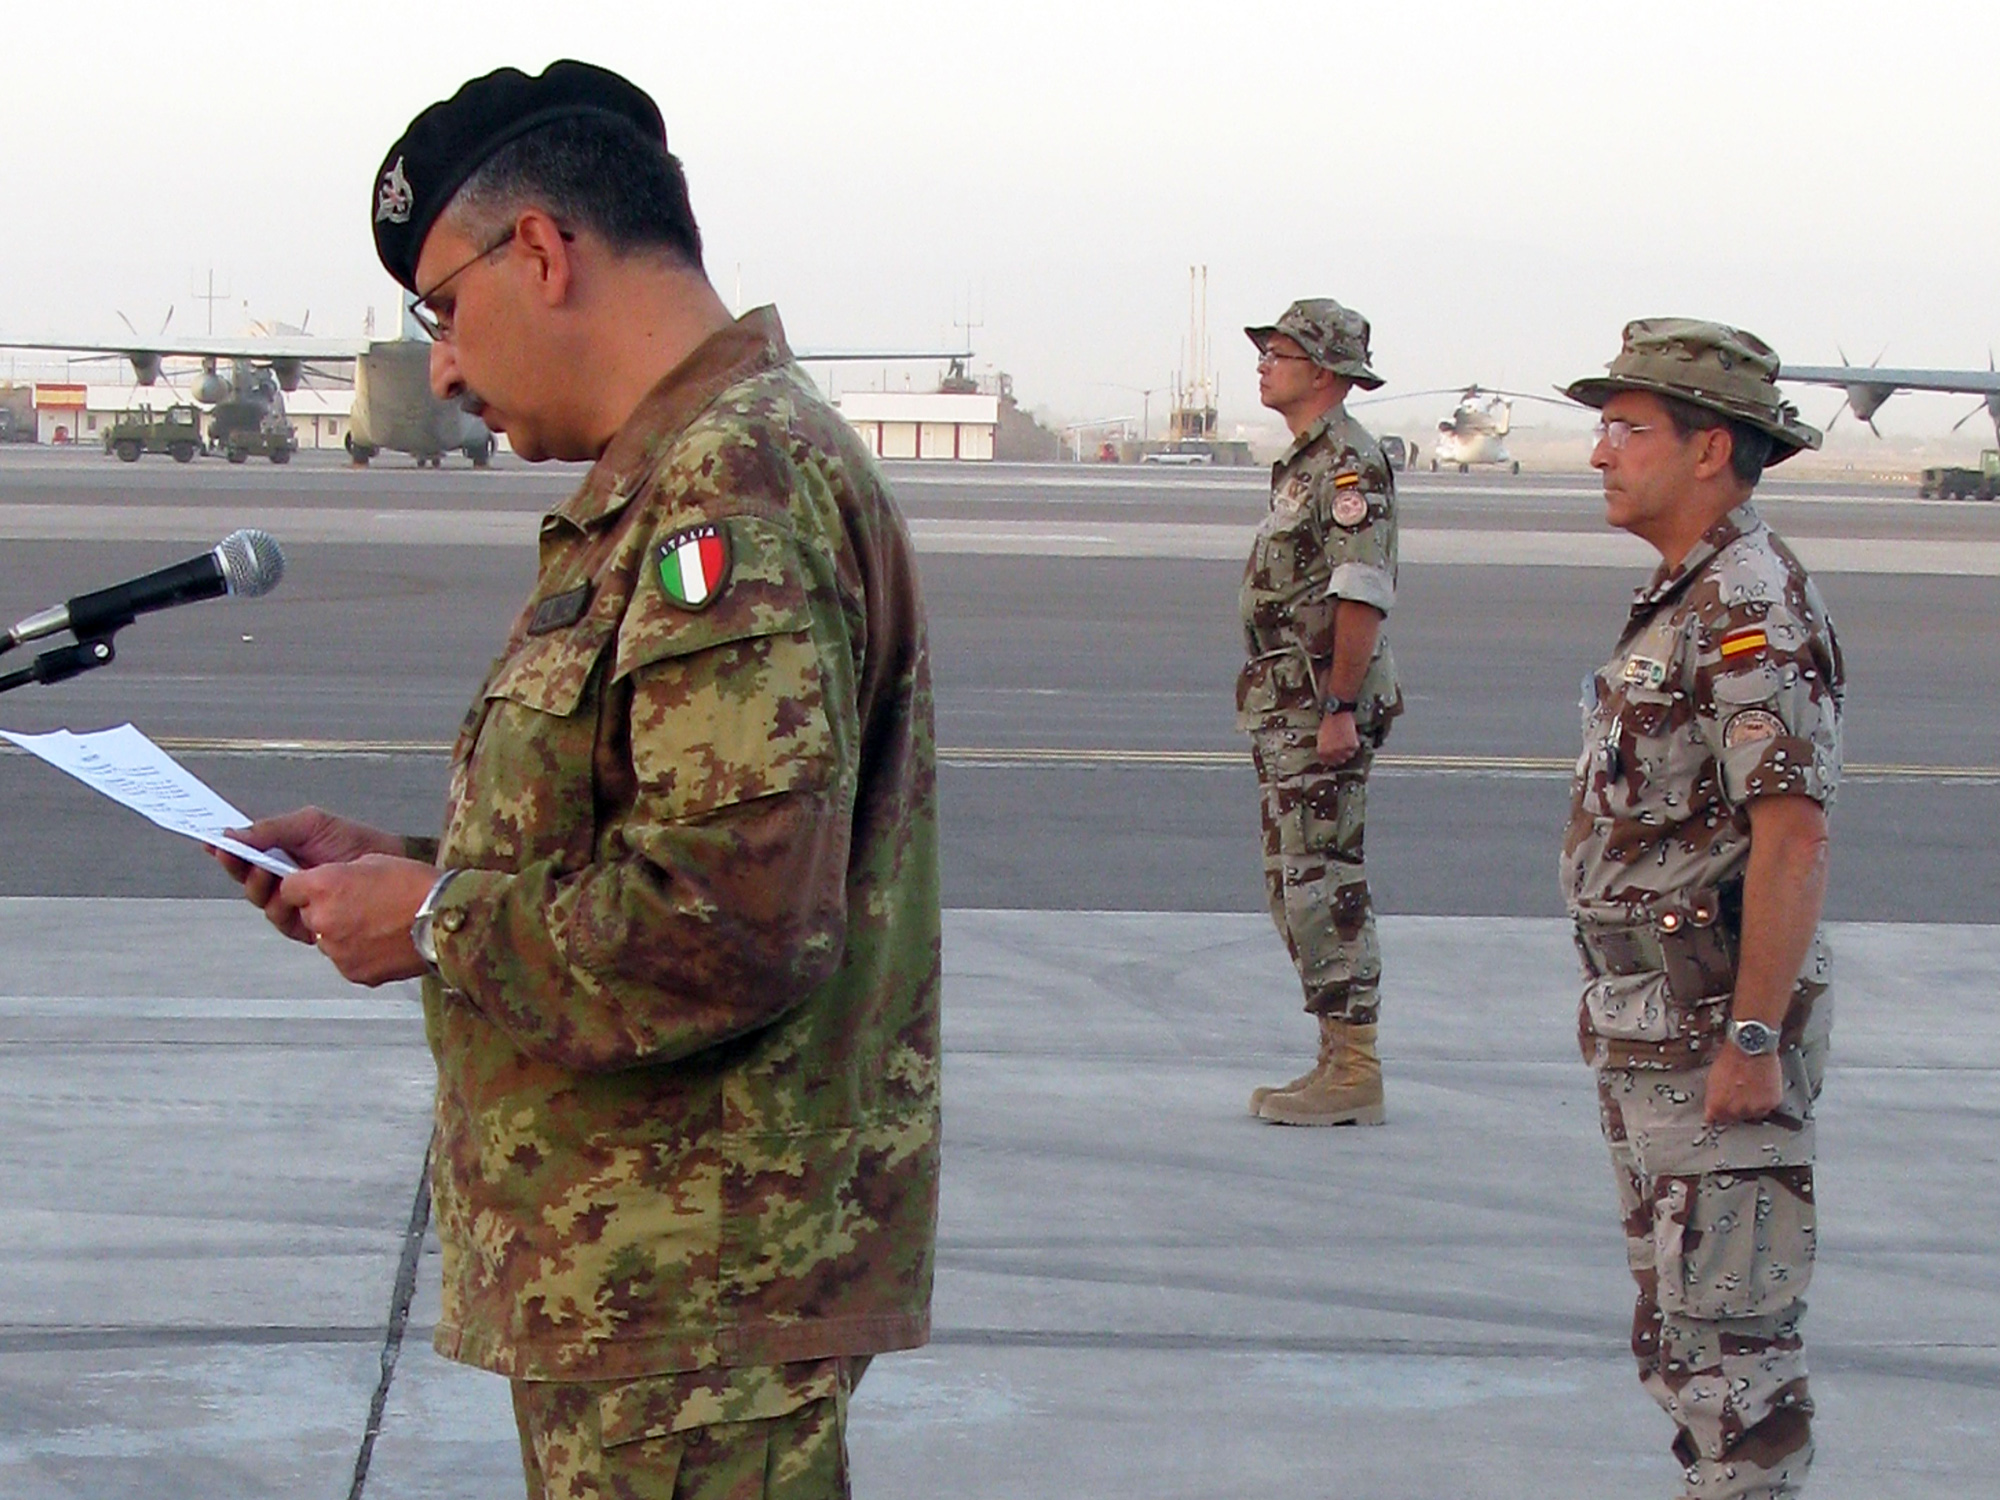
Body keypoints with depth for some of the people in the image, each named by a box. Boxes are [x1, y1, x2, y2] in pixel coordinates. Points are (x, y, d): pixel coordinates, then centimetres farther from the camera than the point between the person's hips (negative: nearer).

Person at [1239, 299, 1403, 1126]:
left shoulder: (1349, 463, -14)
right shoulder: (1304, 461, 18)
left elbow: (1361, 595, -21)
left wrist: (1339, 707, -25)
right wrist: (1320, 704, 21)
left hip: (1322, 701, -11)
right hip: (1286, 707, 11)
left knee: (1325, 883, -9)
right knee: (1299, 882, 12)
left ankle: (1353, 1072, -7)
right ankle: (1341, 1059, 18)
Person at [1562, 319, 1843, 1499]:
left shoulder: (1753, 611, -18)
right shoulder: (1686, 602, 14)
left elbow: (1794, 836, -25)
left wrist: (1754, 1040, -26)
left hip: (1716, 1032, -10)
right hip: (1652, 1031, 11)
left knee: (1728, 1327, -6)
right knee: (1676, 1322, 18)